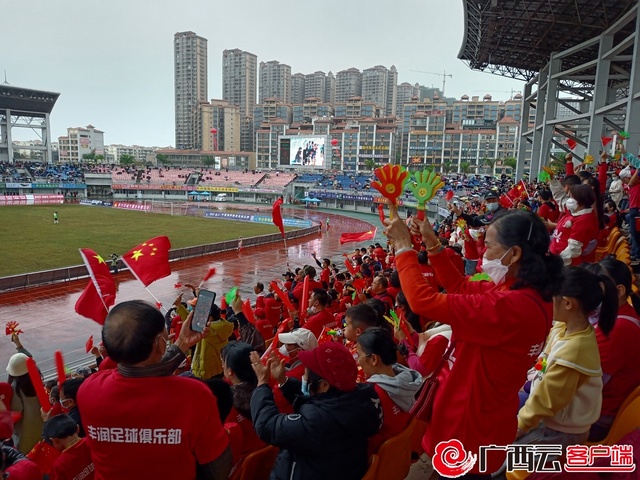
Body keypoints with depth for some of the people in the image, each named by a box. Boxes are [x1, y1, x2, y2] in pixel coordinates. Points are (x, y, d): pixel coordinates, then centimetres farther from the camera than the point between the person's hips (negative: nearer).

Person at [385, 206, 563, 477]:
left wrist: (403, 246, -20)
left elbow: (422, 301, -32)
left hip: (470, 428, -8)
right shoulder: (532, 294, -3)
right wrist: (433, 244, -1)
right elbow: (461, 287, 8)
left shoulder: (510, 306, -34)